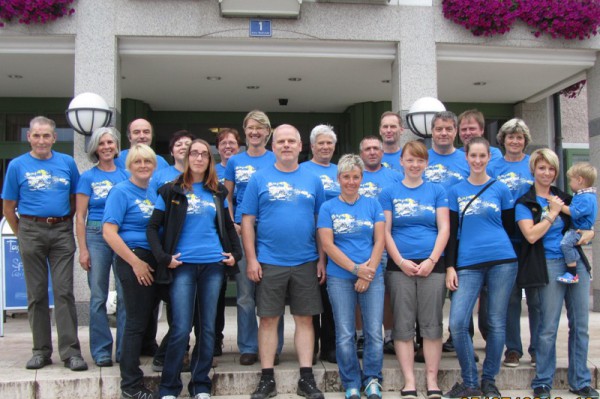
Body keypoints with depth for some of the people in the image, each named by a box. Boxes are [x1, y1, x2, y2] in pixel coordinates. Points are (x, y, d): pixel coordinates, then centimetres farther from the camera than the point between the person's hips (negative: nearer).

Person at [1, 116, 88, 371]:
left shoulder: (67, 163, 6)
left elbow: (75, 199, 13)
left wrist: (65, 224, 6)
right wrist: (22, 235, 4)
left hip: (62, 232, 0)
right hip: (31, 232, 0)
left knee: (64, 292, -3)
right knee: (36, 294, 6)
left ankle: (71, 351, 0)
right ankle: (41, 350, 15)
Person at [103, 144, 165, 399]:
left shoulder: (154, 193, 14)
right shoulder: (121, 191, -6)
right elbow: (109, 232, -14)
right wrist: (135, 262, -16)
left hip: (155, 262, 7)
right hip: (133, 260, -7)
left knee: (147, 319, 12)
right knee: (136, 322, -3)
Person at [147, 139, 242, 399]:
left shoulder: (217, 192, 12)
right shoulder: (171, 191, 2)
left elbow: (228, 225, 21)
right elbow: (153, 227, 1)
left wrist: (235, 253, 9)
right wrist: (163, 258, -9)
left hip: (213, 265, 3)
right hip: (183, 265, -3)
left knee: (208, 327, 6)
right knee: (181, 328, -6)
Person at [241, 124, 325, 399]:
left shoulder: (312, 180, 8)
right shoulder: (259, 179, 2)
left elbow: (321, 223, 8)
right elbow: (247, 221, 0)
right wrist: (251, 259, -7)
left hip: (306, 262, 2)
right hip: (269, 262, -1)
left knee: (305, 319, 6)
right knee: (268, 319, 4)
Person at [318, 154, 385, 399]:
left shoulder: (372, 204, 7)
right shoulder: (328, 208, 3)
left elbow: (380, 241, 3)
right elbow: (328, 245, -4)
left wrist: (369, 271, -9)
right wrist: (356, 269, -11)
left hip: (372, 277, 1)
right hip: (340, 278, -1)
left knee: (374, 332, 0)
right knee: (345, 335, 3)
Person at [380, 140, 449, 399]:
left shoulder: (437, 191, 9)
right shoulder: (389, 193, 7)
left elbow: (444, 228, 2)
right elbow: (384, 231, 2)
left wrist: (432, 260, -9)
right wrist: (401, 261, -9)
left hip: (432, 265, 0)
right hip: (400, 267, 0)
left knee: (432, 324, 2)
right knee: (403, 325, 0)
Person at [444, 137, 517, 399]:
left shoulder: (500, 189, 9)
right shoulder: (455, 192, 10)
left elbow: (509, 226, 15)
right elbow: (452, 231, 8)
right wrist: (450, 266, 2)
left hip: (501, 261, 0)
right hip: (467, 265, 0)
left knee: (497, 322, 3)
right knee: (457, 323, -10)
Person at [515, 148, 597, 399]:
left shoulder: (564, 198, 15)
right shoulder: (525, 203, 1)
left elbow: (585, 225, 20)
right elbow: (531, 235, -13)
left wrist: (588, 234, -1)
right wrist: (552, 213, -8)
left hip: (576, 263, 5)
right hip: (549, 266, -5)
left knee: (580, 325, 7)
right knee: (548, 327, -4)